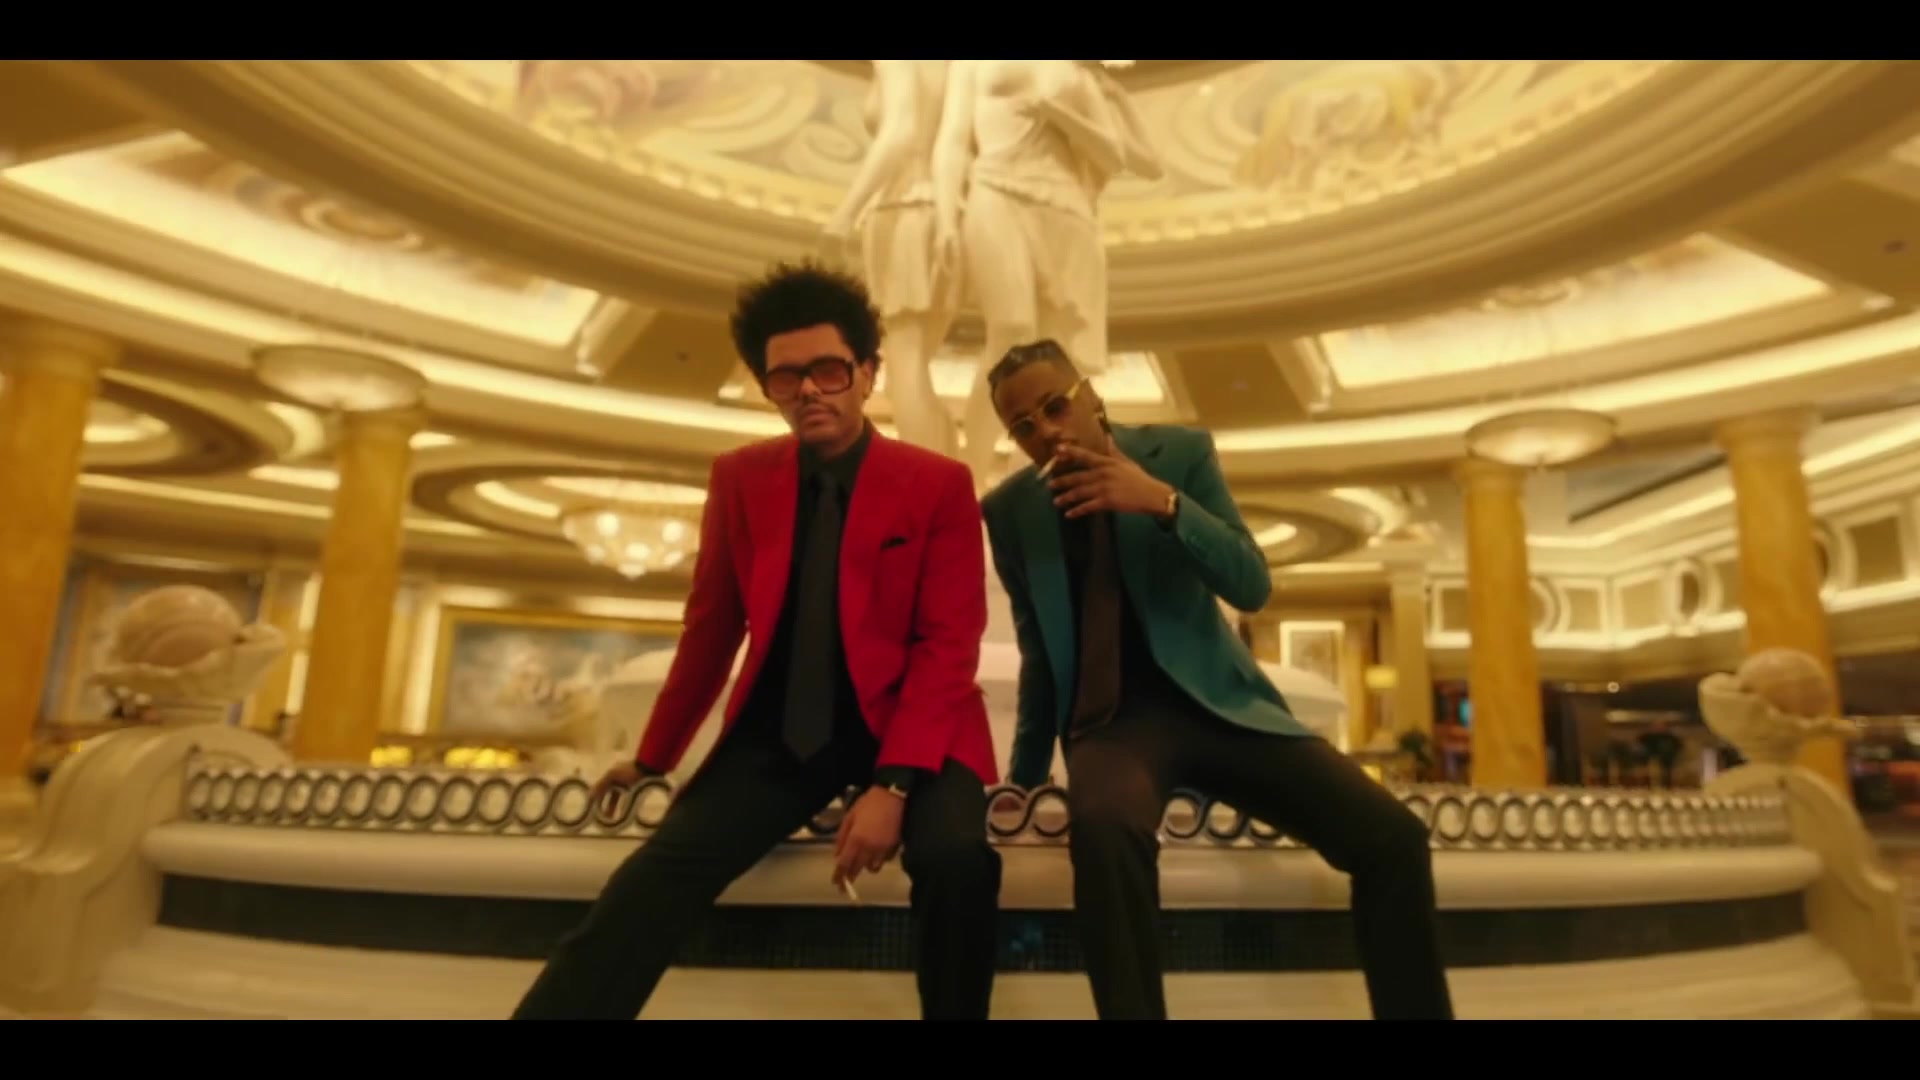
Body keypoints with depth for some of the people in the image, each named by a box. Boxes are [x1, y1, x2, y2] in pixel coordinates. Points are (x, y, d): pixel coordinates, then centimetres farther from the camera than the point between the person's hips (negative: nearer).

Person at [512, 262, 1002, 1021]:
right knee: (656, 878, -16)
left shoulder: (939, 485, -6)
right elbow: (712, 625, 11)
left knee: (957, 856, -29)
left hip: (903, 721, -2)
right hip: (781, 729, 3)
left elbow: (948, 645, -11)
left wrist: (891, 784, -23)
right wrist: (655, 756, 18)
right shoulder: (740, 478, 3)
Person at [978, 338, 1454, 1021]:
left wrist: (1162, 502, -23)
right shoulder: (1007, 509, 3)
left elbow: (1252, 588, -7)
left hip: (1216, 701, 2)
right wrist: (1025, 778, 16)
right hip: (1111, 718, -1)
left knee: (1392, 837, -18)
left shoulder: (1181, 451, 1)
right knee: (1101, 823, -38)